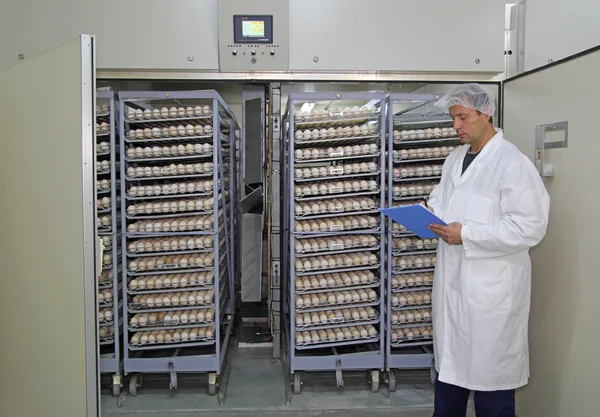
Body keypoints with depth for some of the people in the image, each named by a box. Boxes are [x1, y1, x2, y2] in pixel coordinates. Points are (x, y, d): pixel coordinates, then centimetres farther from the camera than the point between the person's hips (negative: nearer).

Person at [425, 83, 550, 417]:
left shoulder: (513, 163, -15)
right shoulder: (455, 158, 11)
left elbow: (530, 227, -21)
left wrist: (466, 234, -22)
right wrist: (430, 211, 1)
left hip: (490, 287, -8)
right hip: (453, 279, 8)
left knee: (489, 370, 5)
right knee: (451, 361, 19)